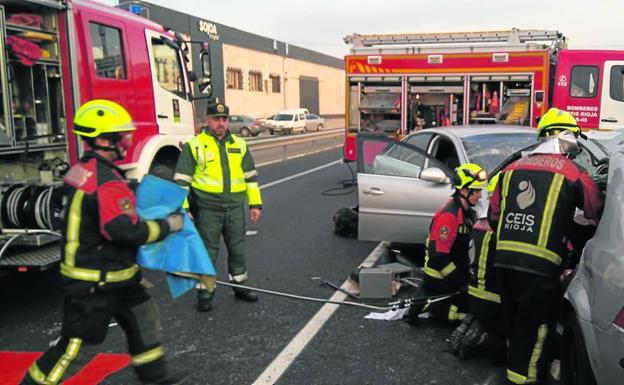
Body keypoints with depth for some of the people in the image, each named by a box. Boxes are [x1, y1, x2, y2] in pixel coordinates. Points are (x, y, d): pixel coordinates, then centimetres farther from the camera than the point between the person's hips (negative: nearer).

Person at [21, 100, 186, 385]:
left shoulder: (85, 168, 6)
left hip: (111, 275, 10)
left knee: (143, 318, 18)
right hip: (94, 282, -10)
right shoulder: (107, 182, -27)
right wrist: (168, 225, -18)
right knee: (79, 345, 4)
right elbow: (126, 231, -32)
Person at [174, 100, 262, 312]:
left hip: (235, 207, 4)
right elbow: (182, 180, -4)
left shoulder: (240, 145, 9)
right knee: (207, 251, 6)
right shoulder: (194, 145, -3)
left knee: (237, 248, 14)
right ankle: (205, 291, 20)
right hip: (207, 209, -3)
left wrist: (255, 203, 9)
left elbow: (251, 176, 13)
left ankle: (240, 286, 30)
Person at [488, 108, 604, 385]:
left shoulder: (513, 168, 12)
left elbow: (493, 215, 16)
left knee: (515, 321, 22)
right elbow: (599, 213, 8)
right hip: (540, 263, -6)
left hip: (504, 257, 6)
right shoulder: (572, 174, -2)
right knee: (536, 326, 7)